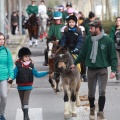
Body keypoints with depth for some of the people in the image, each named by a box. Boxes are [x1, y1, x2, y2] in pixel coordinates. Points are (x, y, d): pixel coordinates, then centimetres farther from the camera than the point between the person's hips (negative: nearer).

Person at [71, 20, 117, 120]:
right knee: (91, 92, 10)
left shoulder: (108, 40, -9)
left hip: (102, 69, -3)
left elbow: (113, 57, -6)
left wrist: (113, 70, -14)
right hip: (91, 69, 3)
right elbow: (83, 53, 11)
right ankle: (92, 109, 32)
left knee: (102, 92, -9)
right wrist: (75, 63, 15)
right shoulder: (89, 39, 0)